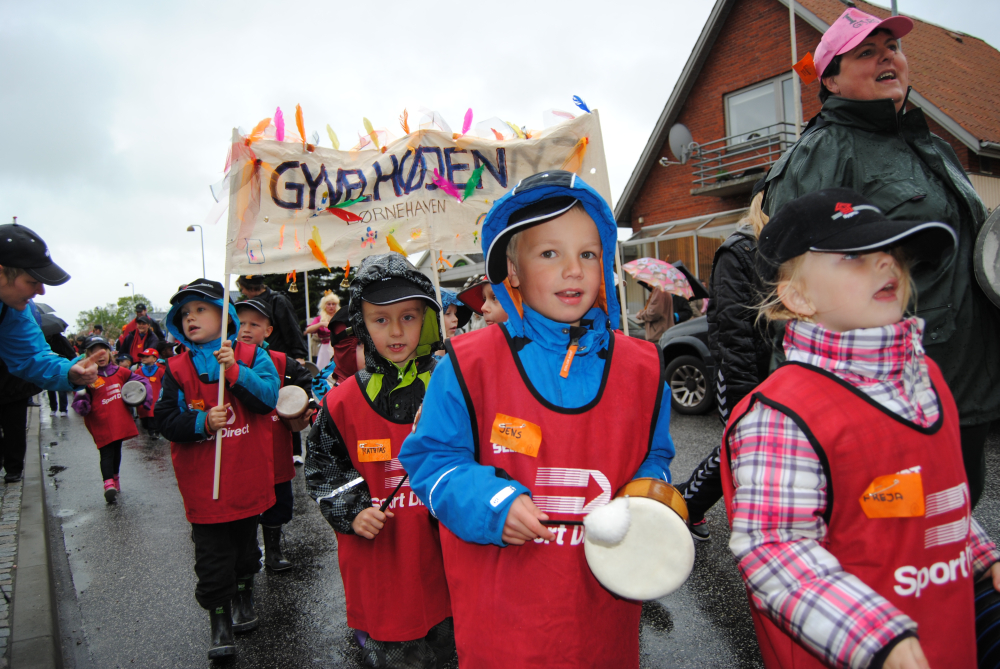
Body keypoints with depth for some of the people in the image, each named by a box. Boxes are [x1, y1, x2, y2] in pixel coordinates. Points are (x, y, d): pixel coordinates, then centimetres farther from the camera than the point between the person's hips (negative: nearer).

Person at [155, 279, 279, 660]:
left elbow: (268, 398, -17)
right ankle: (219, 618, 20)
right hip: (203, 483, 0)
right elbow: (167, 420, -4)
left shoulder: (252, 356, -3)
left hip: (248, 476, 0)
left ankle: (243, 594, 42)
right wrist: (202, 423, -21)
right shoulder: (177, 370, 0)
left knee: (245, 541, 20)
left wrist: (235, 371, -28)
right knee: (212, 554, 4)